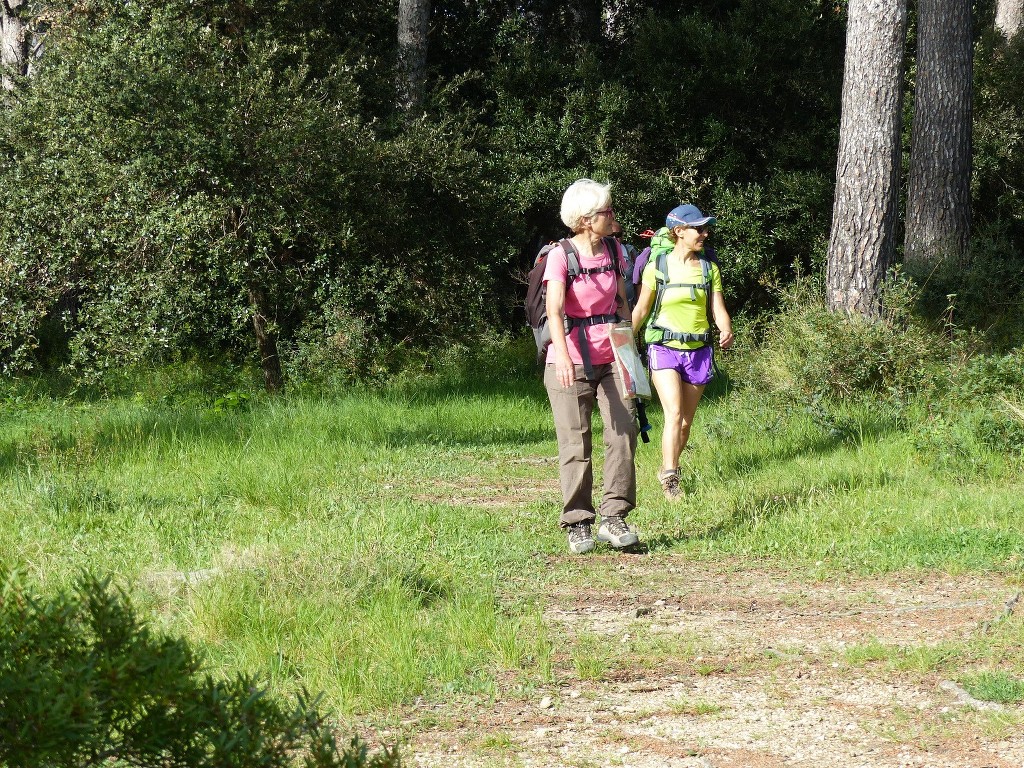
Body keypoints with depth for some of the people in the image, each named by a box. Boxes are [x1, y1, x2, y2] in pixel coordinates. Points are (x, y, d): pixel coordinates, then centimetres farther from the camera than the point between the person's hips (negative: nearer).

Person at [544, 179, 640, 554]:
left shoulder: (614, 250, 7)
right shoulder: (560, 255, -12)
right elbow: (554, 310, -24)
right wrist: (562, 355, -39)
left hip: (610, 358, 5)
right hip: (571, 362, -5)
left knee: (623, 432, -9)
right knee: (575, 445, -1)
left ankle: (613, 517, -4)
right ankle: (578, 524, 7)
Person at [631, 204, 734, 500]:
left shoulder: (709, 269, 7)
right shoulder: (657, 267, -3)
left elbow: (719, 309, 2)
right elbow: (640, 310, 5)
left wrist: (727, 332, -18)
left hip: (698, 350, 4)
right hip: (665, 348, -4)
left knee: (686, 421, 9)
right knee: (674, 413, -20)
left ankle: (667, 471, 28)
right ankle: (670, 478, -24)